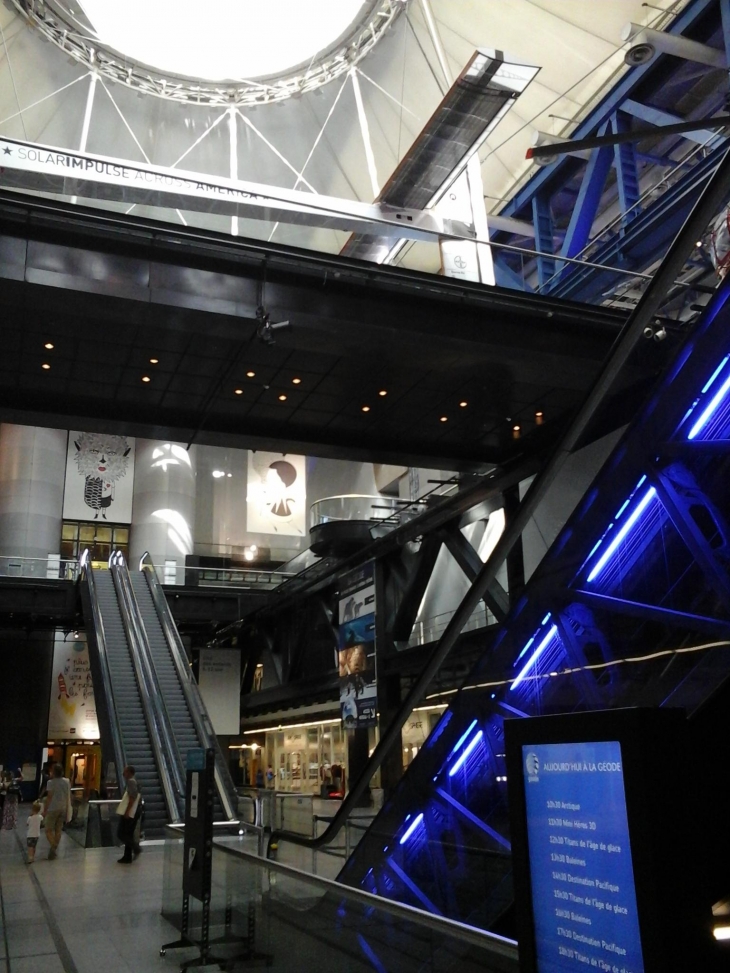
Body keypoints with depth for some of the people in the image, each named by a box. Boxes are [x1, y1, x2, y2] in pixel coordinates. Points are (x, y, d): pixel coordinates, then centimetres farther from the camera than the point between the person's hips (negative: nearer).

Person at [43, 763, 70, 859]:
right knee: (58, 830, 12)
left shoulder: (51, 782, -13)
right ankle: (54, 850, 16)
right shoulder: (67, 782, 4)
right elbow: (68, 797, 7)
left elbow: (49, 797, -15)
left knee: (48, 830, 1)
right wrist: (67, 810, 14)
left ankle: (53, 846, -20)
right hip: (63, 808, 5)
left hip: (53, 809, -5)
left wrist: (45, 810, -9)